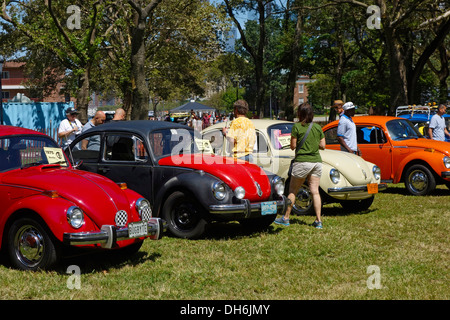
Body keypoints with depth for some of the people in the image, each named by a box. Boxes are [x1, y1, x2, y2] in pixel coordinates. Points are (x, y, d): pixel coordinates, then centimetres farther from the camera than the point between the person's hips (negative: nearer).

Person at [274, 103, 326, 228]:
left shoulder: (297, 127, -7)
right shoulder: (318, 127, 6)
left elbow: (293, 146, -5)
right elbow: (322, 146, 10)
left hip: (302, 161, -4)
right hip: (317, 161, 4)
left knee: (293, 191, 7)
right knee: (315, 191, 5)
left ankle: (286, 218, 12)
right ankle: (318, 220, 0)